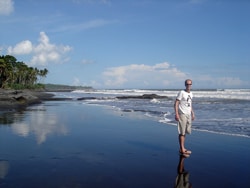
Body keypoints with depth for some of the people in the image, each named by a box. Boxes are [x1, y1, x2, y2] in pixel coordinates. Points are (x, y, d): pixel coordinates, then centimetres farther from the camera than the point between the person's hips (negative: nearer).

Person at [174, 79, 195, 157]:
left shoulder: (191, 93, 13)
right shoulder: (181, 93, -9)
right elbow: (176, 103, -13)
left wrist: (192, 113, 19)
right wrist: (176, 114, -20)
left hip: (188, 115, 8)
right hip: (182, 114, -8)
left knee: (185, 132, 13)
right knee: (182, 132, -6)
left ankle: (183, 148, 22)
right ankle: (182, 150, -3)